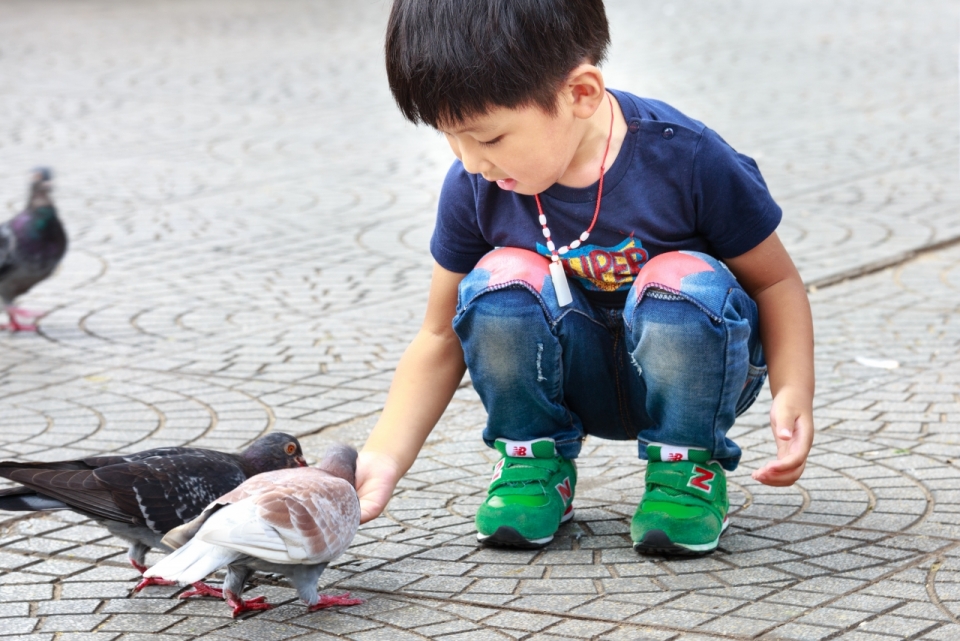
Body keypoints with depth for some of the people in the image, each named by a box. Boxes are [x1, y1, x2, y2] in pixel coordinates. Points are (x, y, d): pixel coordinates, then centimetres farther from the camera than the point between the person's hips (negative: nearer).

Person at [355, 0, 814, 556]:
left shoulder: (686, 160, -23)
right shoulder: (473, 188, -13)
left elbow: (776, 282, -10)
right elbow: (442, 340, -3)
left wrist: (794, 392, -27)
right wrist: (384, 458, -15)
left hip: (692, 369, -2)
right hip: (575, 381, 2)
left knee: (683, 283, -34)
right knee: (501, 280, -26)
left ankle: (687, 469, -9)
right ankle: (534, 463, -2)